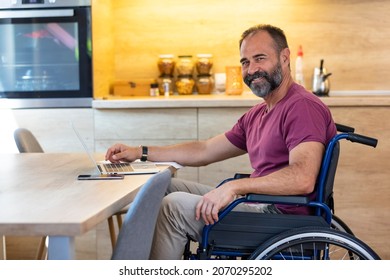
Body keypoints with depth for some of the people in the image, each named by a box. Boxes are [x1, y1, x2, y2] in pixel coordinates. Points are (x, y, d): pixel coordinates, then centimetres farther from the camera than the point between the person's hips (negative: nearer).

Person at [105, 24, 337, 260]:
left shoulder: (303, 107, -15)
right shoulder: (257, 115, 17)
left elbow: (302, 178, -29)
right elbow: (204, 151, 21)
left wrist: (234, 186, -31)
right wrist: (140, 152, 15)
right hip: (260, 204, 10)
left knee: (173, 206, -16)